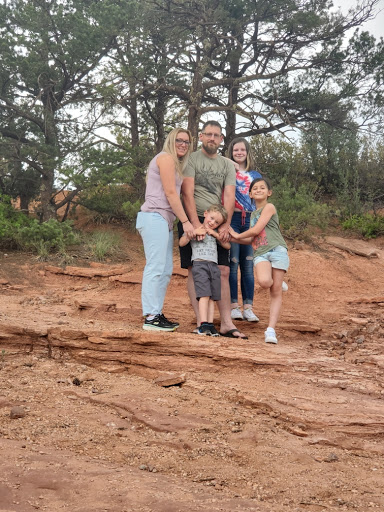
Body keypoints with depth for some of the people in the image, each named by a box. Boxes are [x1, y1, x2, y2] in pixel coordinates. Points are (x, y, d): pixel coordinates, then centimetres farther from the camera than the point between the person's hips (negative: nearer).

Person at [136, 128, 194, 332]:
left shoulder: (175, 163, 26)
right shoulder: (166, 158, -4)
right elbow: (170, 193, -10)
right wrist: (185, 221, -10)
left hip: (165, 221, 10)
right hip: (154, 217, -10)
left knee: (166, 270, 10)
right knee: (155, 267, -12)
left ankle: (156, 314, 15)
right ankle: (151, 318, -11)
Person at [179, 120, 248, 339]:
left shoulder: (227, 165, 14)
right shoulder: (191, 160, 2)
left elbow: (229, 197, 4)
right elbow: (187, 193, -8)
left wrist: (225, 225, -11)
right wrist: (195, 223, -19)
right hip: (193, 221, -4)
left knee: (223, 271, -1)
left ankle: (226, 323, 2)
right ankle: (201, 323, -3)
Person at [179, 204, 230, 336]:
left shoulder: (215, 233, 22)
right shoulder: (194, 229, 8)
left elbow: (227, 246, 16)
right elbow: (181, 243, -3)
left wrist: (216, 234, 5)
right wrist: (194, 232, -11)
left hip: (214, 266, 5)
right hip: (199, 264, -5)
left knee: (212, 297, 0)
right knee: (204, 295, -17)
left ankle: (210, 324, 1)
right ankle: (203, 324, -21)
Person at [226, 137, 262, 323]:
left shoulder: (255, 175, 17)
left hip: (250, 221, 3)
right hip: (231, 219, -3)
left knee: (248, 265, 4)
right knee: (232, 263, -4)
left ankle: (248, 307, 7)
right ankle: (233, 305, 3)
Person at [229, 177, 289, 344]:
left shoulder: (269, 207, 3)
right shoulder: (253, 213, 25)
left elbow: (256, 230, -5)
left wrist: (238, 235, 10)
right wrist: (232, 236, 20)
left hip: (276, 250, -4)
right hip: (260, 253, 4)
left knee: (276, 292, -6)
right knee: (264, 281, -28)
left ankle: (271, 330, -7)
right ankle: (275, 283, 8)